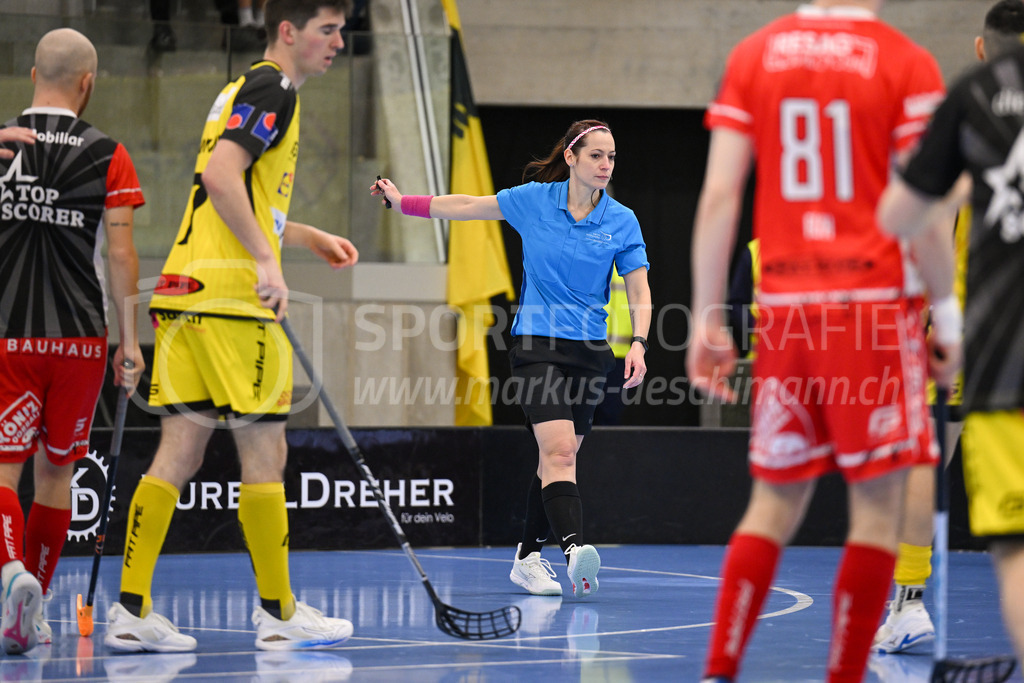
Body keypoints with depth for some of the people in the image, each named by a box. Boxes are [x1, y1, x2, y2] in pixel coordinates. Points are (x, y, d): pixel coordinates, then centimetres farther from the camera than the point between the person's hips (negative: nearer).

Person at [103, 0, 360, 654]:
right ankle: (279, 612, 5)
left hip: (186, 292, 9)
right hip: (229, 292, -9)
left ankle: (132, 609, 2)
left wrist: (312, 237, 26)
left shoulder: (250, 89, 23)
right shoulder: (271, 88, -7)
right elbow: (219, 177, -21)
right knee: (264, 452, -1)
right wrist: (267, 261, -21)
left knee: (180, 451, 5)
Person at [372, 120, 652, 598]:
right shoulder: (533, 200, -1)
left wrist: (638, 343, -15)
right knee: (559, 450, -20)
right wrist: (401, 201, 15)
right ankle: (574, 549, -35)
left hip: (589, 351, 2)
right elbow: (467, 207, 12)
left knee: (556, 459, 7)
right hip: (536, 343, -2)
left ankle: (528, 558, 20)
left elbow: (639, 294, 2)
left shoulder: (621, 222, 0)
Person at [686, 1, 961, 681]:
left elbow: (719, 197, 4)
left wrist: (707, 321, 7)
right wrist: (948, 319, 1)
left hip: (784, 309, 4)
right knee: (878, 507, 2)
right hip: (875, 305, -4)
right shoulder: (907, 65, -3)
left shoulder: (753, 55, 8)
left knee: (775, 503, 13)